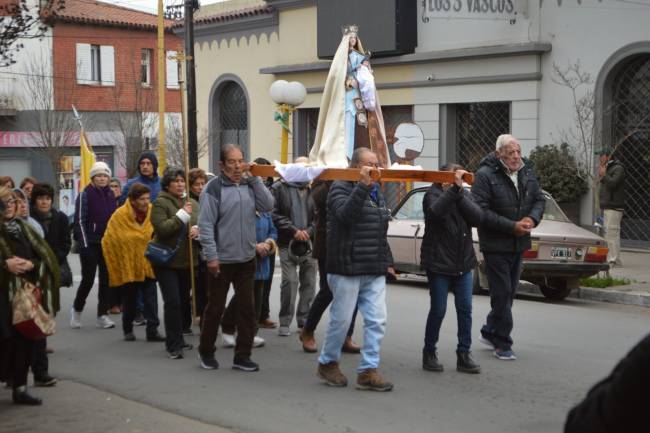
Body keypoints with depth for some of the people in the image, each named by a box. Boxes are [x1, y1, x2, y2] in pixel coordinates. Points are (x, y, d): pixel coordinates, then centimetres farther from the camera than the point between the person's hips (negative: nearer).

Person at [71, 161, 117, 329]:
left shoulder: (110, 194, 9)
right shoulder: (85, 194, -8)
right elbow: (80, 220, -11)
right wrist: (84, 244, -16)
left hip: (107, 243, 5)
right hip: (90, 243, -5)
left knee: (106, 279, 5)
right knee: (88, 279, -2)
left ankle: (102, 315, 12)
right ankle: (76, 309, 19)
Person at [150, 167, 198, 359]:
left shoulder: (193, 203, 9)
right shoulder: (160, 203, -7)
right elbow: (162, 228, -19)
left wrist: (198, 229, -14)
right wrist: (183, 214, -18)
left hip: (188, 260, 6)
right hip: (166, 262, -6)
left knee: (184, 301, 13)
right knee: (173, 302, -10)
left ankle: (177, 339, 27)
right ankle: (174, 345, -3)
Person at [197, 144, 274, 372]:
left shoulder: (249, 185, 8)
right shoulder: (214, 188, -10)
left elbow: (268, 205, -3)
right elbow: (205, 225, -12)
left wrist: (254, 178, -6)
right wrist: (211, 256, -16)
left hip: (247, 259, 5)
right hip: (222, 259, -5)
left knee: (247, 308, 6)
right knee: (215, 308, 7)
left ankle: (242, 356, 15)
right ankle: (206, 352, 25)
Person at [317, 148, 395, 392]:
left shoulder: (376, 192, 19)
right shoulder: (340, 188, -5)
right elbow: (345, 213, -27)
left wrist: (387, 261, 22)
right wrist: (362, 185, -30)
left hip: (375, 271, 7)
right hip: (347, 269, -7)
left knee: (377, 321, -1)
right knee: (341, 319, 1)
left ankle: (368, 371, 4)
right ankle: (327, 363, 20)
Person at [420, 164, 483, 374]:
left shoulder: (464, 195, 8)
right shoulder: (433, 194, -6)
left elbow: (477, 217, -9)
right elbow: (435, 211, -29)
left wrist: (459, 192, -16)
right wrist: (453, 188, -31)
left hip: (463, 264, 5)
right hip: (438, 264, -5)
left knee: (465, 309, 5)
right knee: (438, 310, 1)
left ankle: (464, 355, 13)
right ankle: (429, 353, 16)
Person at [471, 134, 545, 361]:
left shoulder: (527, 172, 6)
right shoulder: (485, 175, -15)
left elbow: (539, 199, 15)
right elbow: (481, 211, -20)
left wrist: (533, 218, -7)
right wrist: (512, 226, -21)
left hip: (519, 243, 7)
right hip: (495, 245, -7)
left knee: (509, 291, 15)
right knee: (502, 293, -4)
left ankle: (490, 332, 32)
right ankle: (502, 343, 5)